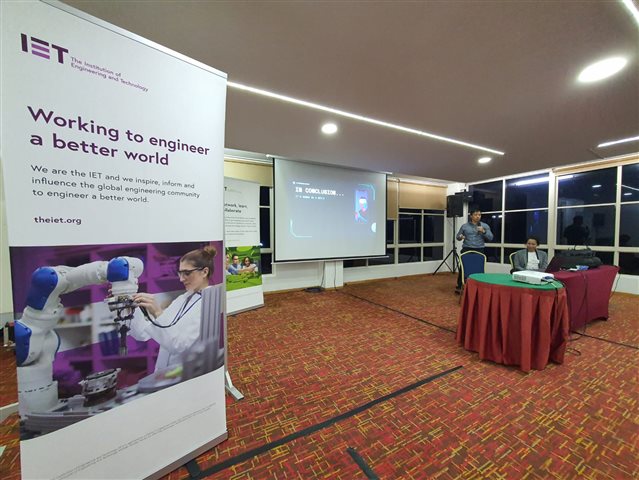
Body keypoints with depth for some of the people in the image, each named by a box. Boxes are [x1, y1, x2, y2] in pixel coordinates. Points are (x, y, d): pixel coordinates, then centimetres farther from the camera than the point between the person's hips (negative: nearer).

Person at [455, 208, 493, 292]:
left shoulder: (485, 226, 8)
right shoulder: (464, 226, 7)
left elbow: (490, 238, 2)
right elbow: (457, 236, 12)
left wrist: (483, 231, -14)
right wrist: (460, 236, -12)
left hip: (479, 250, 1)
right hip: (466, 249, -1)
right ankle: (459, 286, 7)